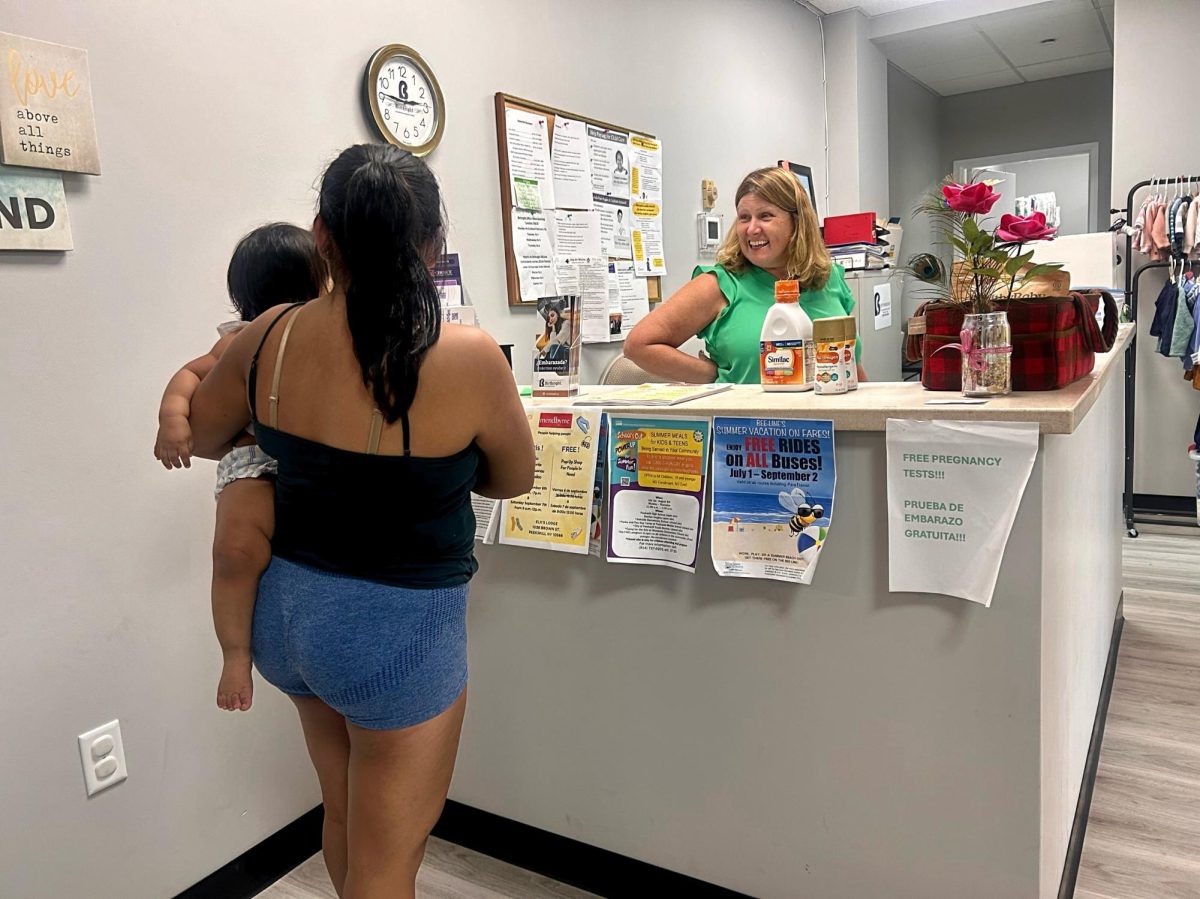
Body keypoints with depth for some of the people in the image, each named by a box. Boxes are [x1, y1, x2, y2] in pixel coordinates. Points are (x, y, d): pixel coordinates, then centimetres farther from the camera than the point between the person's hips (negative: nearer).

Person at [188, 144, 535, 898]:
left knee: (348, 815, 29)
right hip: (399, 623, -5)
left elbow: (199, 435, 10)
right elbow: (514, 479, -4)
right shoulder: (470, 357, -22)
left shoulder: (269, 338, -9)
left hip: (288, 605, 6)